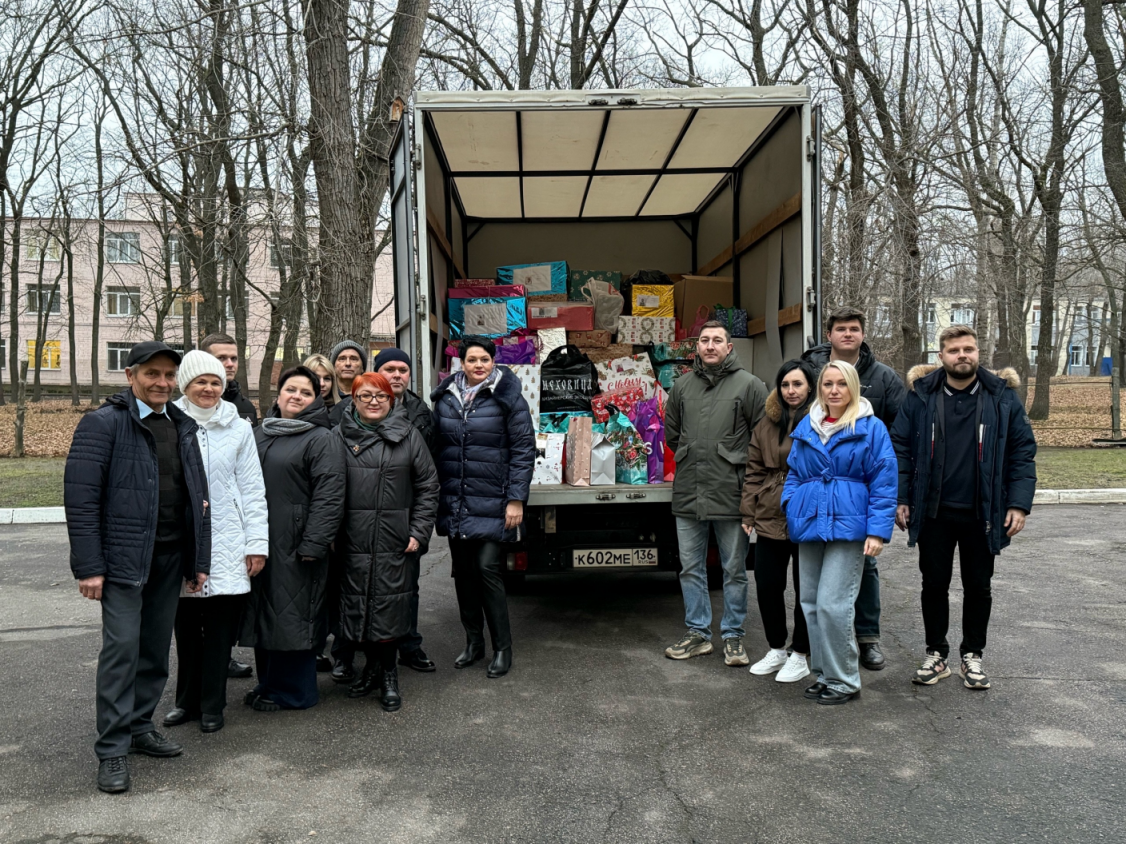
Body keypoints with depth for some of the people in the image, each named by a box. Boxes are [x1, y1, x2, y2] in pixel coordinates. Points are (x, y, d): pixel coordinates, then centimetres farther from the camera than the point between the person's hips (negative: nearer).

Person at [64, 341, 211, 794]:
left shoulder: (182, 426, 12)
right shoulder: (104, 423, -7)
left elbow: (198, 497, 14)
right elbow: (80, 497, -12)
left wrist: (199, 561, 10)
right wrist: (89, 566, -16)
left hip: (170, 558, 6)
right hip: (124, 556, -6)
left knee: (157, 647, 13)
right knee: (122, 647, -4)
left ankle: (139, 726, 28)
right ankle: (113, 750, 7)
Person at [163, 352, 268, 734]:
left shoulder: (238, 428, 4)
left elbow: (252, 489, 4)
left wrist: (257, 542, 0)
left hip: (225, 544, 0)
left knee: (220, 628, 4)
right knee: (185, 627, 10)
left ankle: (211, 705, 18)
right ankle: (187, 701, 26)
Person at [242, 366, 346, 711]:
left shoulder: (322, 439, -7)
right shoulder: (259, 434, 16)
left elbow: (328, 495, -15)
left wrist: (313, 544, -21)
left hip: (295, 545, -7)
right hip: (259, 542, 7)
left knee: (292, 615, 0)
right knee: (263, 613, 14)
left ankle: (290, 691, 14)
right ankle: (269, 683, 28)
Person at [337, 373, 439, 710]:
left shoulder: (408, 436, 6)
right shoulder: (339, 437, 8)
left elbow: (428, 487, 6)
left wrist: (419, 532, -1)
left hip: (395, 543, -1)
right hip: (352, 541, 2)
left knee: (390, 606, 0)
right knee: (357, 604, 6)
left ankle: (388, 673, 17)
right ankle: (373, 664, 26)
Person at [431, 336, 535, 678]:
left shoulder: (507, 397, -5)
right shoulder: (445, 398, 8)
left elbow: (524, 449, -7)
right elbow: (436, 448, 14)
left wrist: (516, 499, -11)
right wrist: (435, 496, 10)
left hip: (491, 503, -5)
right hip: (454, 504, 5)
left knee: (487, 568, -7)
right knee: (462, 570, 11)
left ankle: (502, 647, 7)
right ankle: (473, 641, 26)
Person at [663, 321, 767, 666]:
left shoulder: (749, 385, -3)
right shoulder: (682, 385, 10)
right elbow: (671, 432, 21)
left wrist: (736, 463, -2)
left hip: (730, 494, -4)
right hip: (688, 494, 4)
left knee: (734, 570, 6)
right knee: (691, 569, 11)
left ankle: (733, 637, 18)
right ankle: (698, 634, 23)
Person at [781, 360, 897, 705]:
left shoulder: (870, 428, 0)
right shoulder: (806, 428, 13)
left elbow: (883, 482, -4)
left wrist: (878, 531, -10)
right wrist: (790, 509, 4)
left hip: (847, 525, -5)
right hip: (810, 523, 6)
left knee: (832, 604, -10)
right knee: (811, 603, 9)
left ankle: (844, 681, 5)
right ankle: (824, 674, 22)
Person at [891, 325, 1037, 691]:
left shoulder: (1003, 396, -1)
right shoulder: (921, 395, -1)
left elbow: (1023, 452, 0)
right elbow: (901, 448, 1)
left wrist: (1019, 504, -7)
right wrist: (901, 499, -4)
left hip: (982, 513, 0)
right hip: (934, 511, 0)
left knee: (978, 587, 12)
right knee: (934, 585, 10)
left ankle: (972, 656, 28)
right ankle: (936, 655, 24)